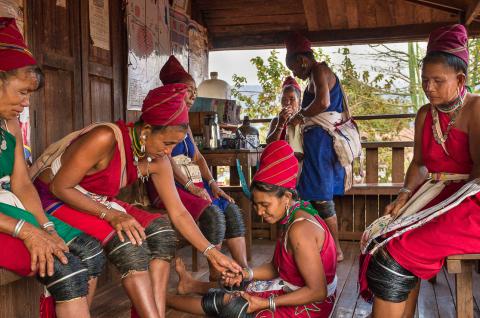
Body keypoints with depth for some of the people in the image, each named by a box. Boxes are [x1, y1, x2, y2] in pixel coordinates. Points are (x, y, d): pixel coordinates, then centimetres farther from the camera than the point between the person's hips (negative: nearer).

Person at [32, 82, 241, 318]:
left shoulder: (157, 162, -9)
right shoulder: (105, 138, -30)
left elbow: (178, 213, -5)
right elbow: (59, 187, -23)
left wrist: (211, 253, -10)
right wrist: (110, 215, -30)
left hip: (98, 202, 7)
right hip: (54, 199, -6)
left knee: (160, 230, -14)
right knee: (126, 241, -29)